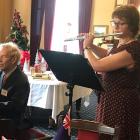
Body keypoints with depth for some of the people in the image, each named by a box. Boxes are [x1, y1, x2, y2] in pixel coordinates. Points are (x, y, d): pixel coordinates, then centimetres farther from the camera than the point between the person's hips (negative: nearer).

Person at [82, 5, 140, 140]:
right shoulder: (120, 43, 4)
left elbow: (97, 65, -28)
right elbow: (107, 55, 26)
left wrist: (86, 47, -10)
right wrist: (91, 44, 9)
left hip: (121, 102, -9)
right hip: (110, 97, 9)